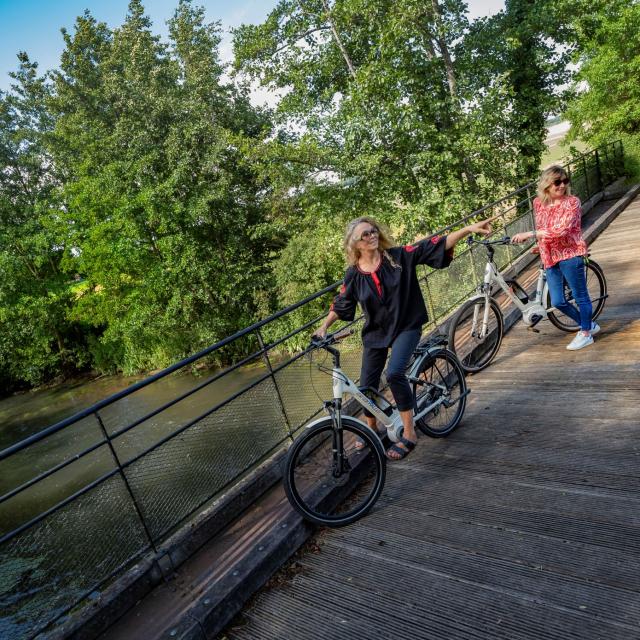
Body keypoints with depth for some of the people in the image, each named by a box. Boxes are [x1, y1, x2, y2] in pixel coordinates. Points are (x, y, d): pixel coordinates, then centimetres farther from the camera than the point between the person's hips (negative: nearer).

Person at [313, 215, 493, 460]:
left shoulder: (398, 256, -11)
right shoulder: (354, 274, -6)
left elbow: (434, 246, -15)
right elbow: (341, 304, 5)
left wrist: (468, 229, -22)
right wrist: (324, 326, -6)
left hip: (406, 326, -3)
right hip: (376, 332, 3)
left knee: (394, 373, -27)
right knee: (367, 385, 6)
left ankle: (409, 433, -9)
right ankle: (372, 429, 36)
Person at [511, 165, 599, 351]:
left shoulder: (572, 202, -11)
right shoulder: (538, 203, 5)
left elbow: (561, 230, -24)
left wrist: (530, 234, -29)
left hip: (570, 255, -6)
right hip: (550, 258, 6)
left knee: (580, 296, 5)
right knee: (558, 302, 9)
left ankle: (586, 334, 23)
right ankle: (589, 324, 31)